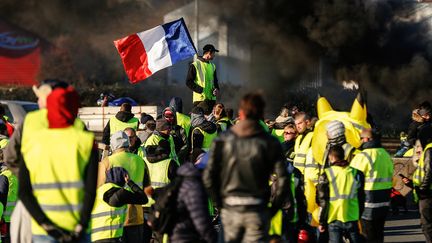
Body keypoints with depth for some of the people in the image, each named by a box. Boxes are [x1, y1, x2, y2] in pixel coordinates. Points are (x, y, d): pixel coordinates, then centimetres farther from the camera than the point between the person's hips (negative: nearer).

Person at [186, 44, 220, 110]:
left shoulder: (212, 66, 17)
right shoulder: (195, 65, -4)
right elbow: (188, 82, -7)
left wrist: (216, 89, 1)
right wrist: (201, 90, -16)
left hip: (211, 99, 6)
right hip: (199, 99, -6)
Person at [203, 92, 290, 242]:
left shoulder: (223, 141, 0)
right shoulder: (270, 143, -4)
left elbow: (208, 177, -4)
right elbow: (283, 181, -10)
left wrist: (219, 203, 6)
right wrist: (273, 209, 1)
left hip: (230, 208, 2)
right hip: (258, 212, -2)